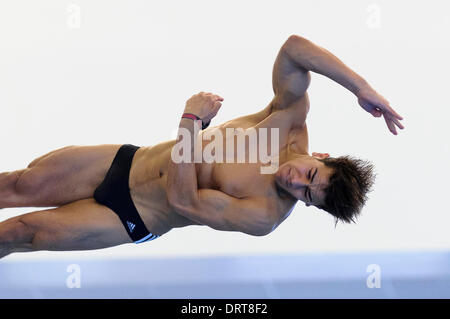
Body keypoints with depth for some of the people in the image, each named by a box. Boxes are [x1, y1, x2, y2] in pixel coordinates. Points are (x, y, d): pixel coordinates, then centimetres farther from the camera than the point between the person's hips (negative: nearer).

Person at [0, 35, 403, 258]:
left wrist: (190, 124, -31)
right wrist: (362, 86, -32)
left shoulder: (265, 216, -25)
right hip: (125, 160, 4)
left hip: (135, 220, -4)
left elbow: (183, 200, -28)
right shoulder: (291, 118, -13)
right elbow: (292, 47, -24)